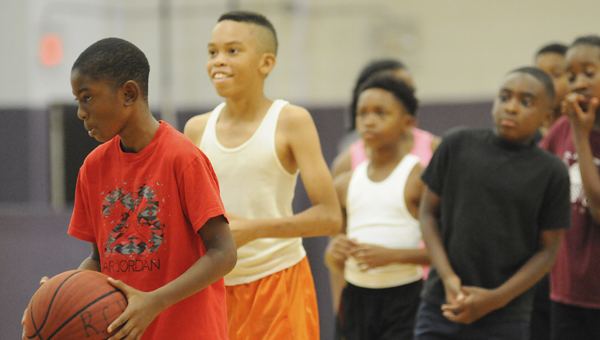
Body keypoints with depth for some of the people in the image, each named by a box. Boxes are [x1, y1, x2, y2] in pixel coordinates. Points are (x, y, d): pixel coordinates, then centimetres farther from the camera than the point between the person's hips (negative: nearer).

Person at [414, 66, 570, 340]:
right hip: (441, 307, 1)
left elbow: (547, 250, -1)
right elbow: (428, 212, 5)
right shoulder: (458, 145, 1)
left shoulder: (551, 172, -3)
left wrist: (496, 299, -11)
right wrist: (448, 276, -8)